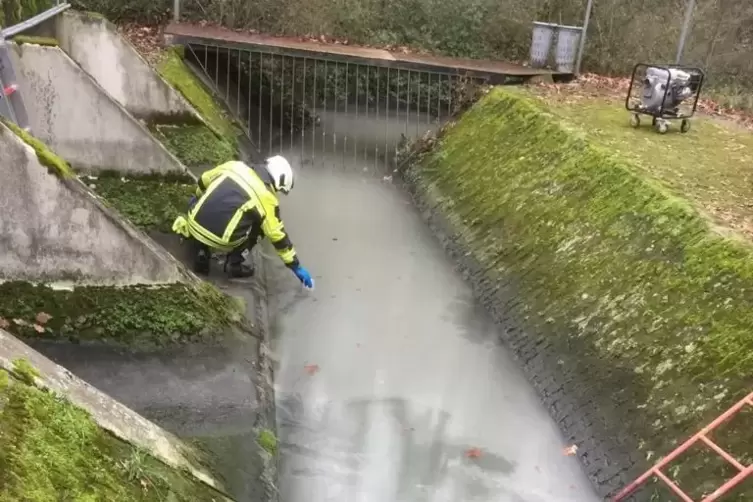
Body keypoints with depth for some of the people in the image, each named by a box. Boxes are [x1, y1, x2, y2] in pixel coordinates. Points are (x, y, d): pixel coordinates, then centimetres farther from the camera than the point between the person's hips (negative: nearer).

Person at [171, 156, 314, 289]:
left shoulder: (234, 165, 10)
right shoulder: (267, 198, -3)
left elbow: (203, 181, 24)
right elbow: (278, 236, -1)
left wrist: (200, 199, 46)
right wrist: (296, 266, 8)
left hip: (195, 224, 4)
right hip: (220, 241, -4)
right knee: (257, 226, 21)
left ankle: (200, 254, 24)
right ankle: (234, 264, 13)